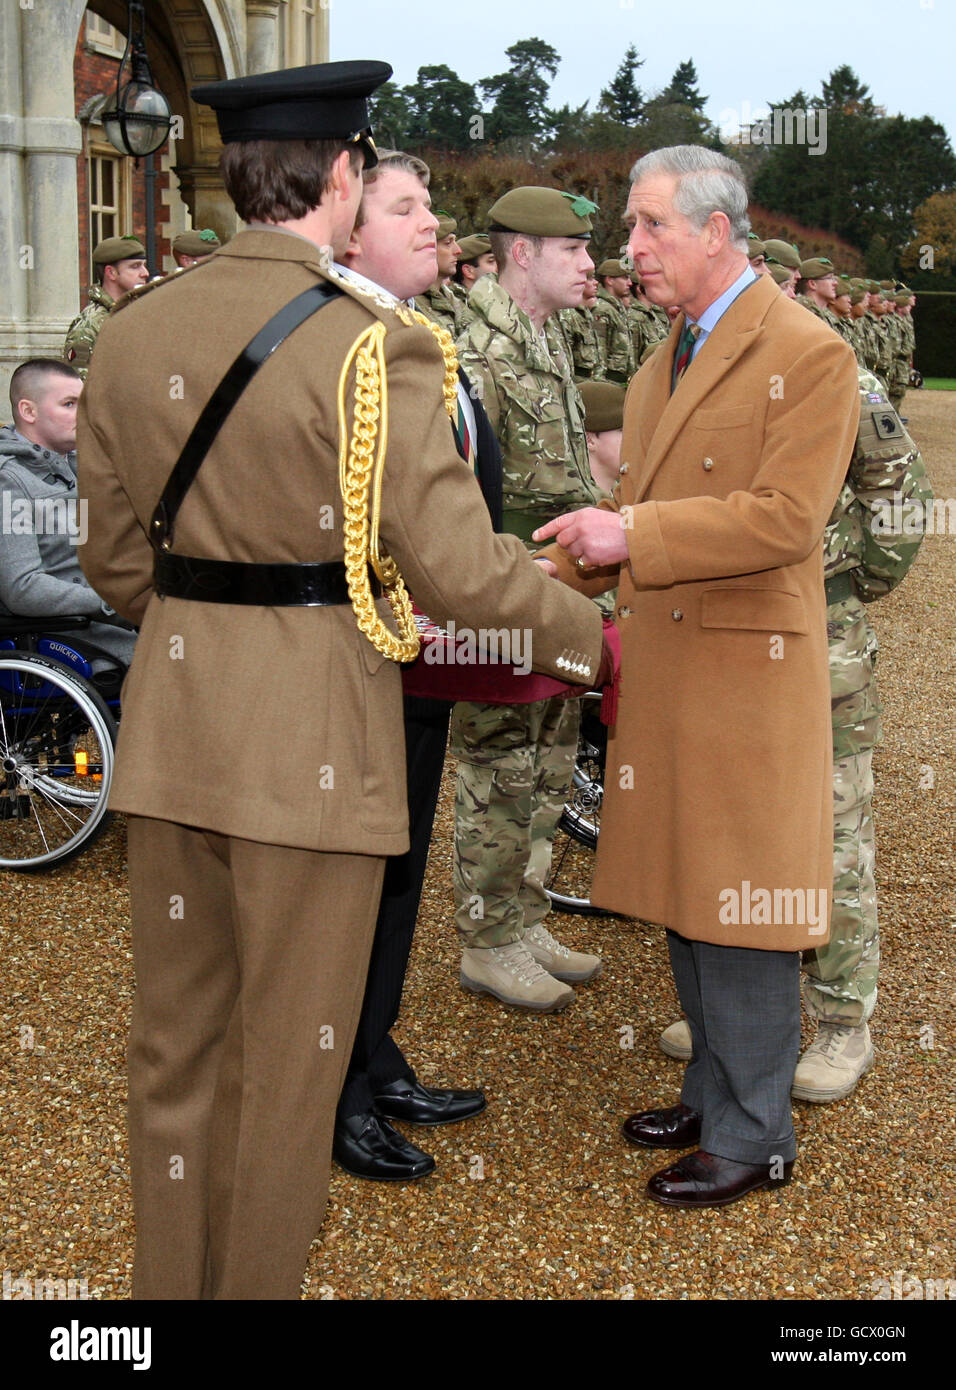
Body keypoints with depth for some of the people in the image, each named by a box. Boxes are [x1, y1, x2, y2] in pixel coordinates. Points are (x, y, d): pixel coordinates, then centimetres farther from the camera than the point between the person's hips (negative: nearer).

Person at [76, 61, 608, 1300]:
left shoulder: (133, 333, 4)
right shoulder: (374, 345, -14)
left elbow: (116, 560, 10)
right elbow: (456, 567, -15)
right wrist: (584, 638, 2)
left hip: (171, 724, 6)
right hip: (313, 736, -6)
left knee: (176, 1034, 17)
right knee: (290, 1053, 9)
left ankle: (169, 1280, 32)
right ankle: (257, 1282, 24)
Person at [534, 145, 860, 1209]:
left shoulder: (809, 356, -10)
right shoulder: (661, 366, 16)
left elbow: (785, 520, -19)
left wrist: (631, 535, -21)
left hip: (744, 681, -8)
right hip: (659, 676, 8)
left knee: (740, 916, 0)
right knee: (685, 902, 16)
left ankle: (753, 1138, 14)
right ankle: (712, 1093, 32)